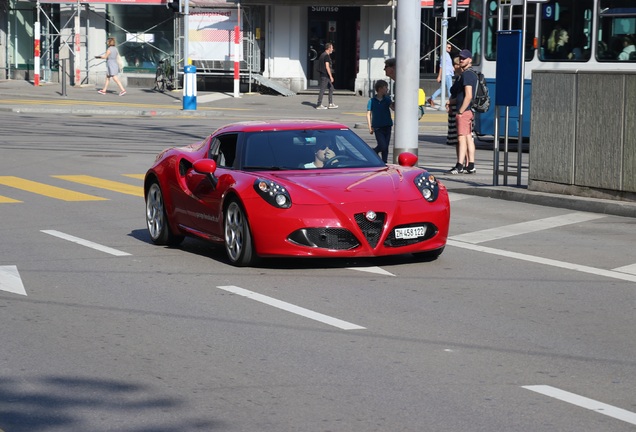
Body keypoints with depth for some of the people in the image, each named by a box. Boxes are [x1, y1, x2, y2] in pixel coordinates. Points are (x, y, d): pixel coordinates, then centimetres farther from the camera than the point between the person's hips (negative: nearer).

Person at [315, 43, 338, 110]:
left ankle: (331, 104, 13)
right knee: (322, 89, -5)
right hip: (325, 75, -10)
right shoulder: (326, 56, -15)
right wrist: (331, 76, -19)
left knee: (331, 88, 13)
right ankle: (319, 105, -2)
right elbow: (327, 67, -20)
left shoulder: (322, 55, 16)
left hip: (323, 75, 10)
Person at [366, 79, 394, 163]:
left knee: (386, 147, 4)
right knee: (382, 146, -12)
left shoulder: (387, 99, 6)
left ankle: (384, 163, 12)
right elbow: (368, 114, -1)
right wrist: (370, 127, -6)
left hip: (387, 126, 4)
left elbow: (393, 107, -8)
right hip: (378, 127, -4)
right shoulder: (372, 101, -2)